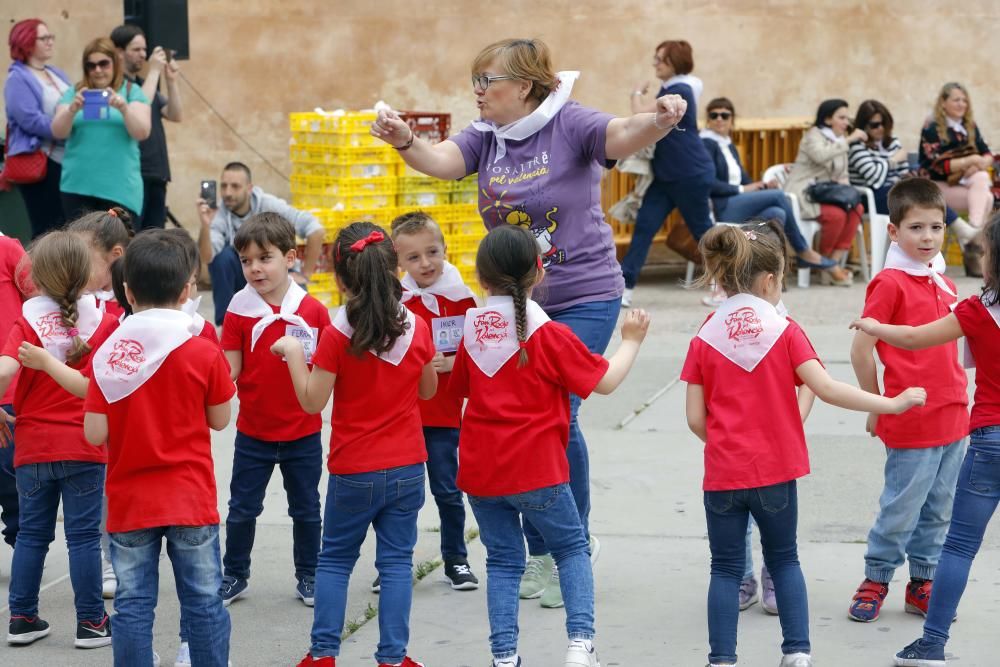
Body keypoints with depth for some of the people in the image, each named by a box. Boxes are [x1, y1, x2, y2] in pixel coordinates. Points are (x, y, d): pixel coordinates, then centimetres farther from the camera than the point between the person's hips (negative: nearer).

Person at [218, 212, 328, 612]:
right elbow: (230, 370, -9)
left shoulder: (313, 311, -8)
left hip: (303, 432, 0)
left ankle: (308, 576, 28)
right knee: (242, 508, 10)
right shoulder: (240, 310, -8)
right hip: (253, 432, 0)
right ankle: (234, 575, 25)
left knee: (306, 508, 13)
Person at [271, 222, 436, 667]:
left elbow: (312, 401, -12)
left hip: (353, 472, -2)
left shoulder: (337, 337, -15)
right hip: (406, 467, 2)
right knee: (396, 562, 7)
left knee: (334, 560, 13)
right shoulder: (416, 329, -5)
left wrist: (293, 354, -3)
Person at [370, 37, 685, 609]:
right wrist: (406, 143, -35)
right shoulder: (485, 136, 2)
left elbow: (622, 137, -30)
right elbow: (441, 160, -13)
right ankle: (539, 554, 21)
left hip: (583, 298, -6)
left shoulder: (569, 124, -13)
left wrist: (659, 120, -52)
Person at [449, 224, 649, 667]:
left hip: (480, 472, 3)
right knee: (572, 548, 13)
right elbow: (605, 381, -7)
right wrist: (631, 341, 7)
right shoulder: (550, 335, -10)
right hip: (537, 472, -3)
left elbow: (457, 389, 19)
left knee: (503, 560, 13)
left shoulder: (473, 335, 3)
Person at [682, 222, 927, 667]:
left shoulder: (704, 341, -3)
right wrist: (891, 404, -8)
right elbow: (825, 389, -14)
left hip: (722, 475, 0)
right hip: (776, 471, 0)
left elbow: (695, 418, -4)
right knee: (784, 559, 17)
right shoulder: (784, 332, -6)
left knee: (726, 569, 9)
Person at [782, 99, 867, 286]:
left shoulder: (840, 141, 19)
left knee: (856, 209, -20)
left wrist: (843, 185, -5)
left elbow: (843, 175, 19)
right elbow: (820, 155, -29)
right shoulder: (814, 135, -5)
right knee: (836, 214, -32)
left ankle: (835, 263, -21)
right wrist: (849, 140, -27)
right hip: (803, 195, -8)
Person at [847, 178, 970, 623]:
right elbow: (860, 350, -11)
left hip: (952, 418, 7)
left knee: (939, 508, 13)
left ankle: (922, 582, 25)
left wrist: (959, 401, 14)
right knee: (902, 507, 0)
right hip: (911, 422, -7)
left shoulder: (943, 283, 12)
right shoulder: (890, 283, -11)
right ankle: (875, 581, 16)